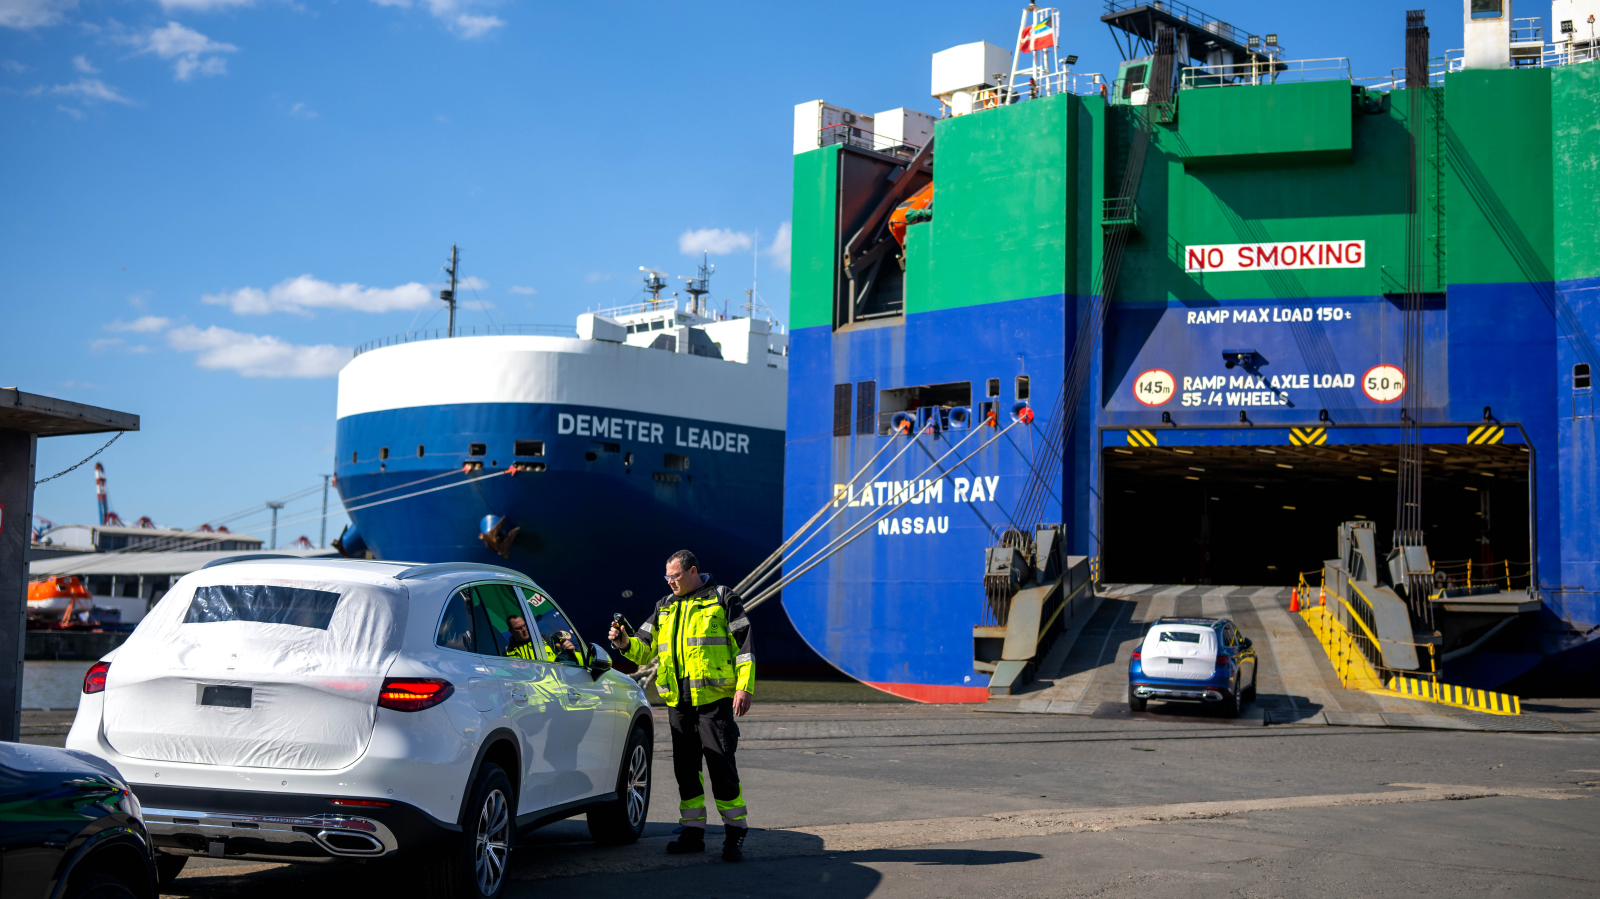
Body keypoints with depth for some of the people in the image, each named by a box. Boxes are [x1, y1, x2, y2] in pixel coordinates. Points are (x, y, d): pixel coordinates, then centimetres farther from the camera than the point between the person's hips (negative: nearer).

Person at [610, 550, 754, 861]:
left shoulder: (722, 599, 2)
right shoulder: (664, 607, 17)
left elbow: (744, 645, -3)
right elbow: (645, 649, 18)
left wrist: (745, 687, -11)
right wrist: (625, 642, -4)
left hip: (714, 698, -6)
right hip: (678, 702, 6)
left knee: (722, 766, -7)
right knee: (685, 768, 8)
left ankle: (735, 834, -1)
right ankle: (693, 832, 17)